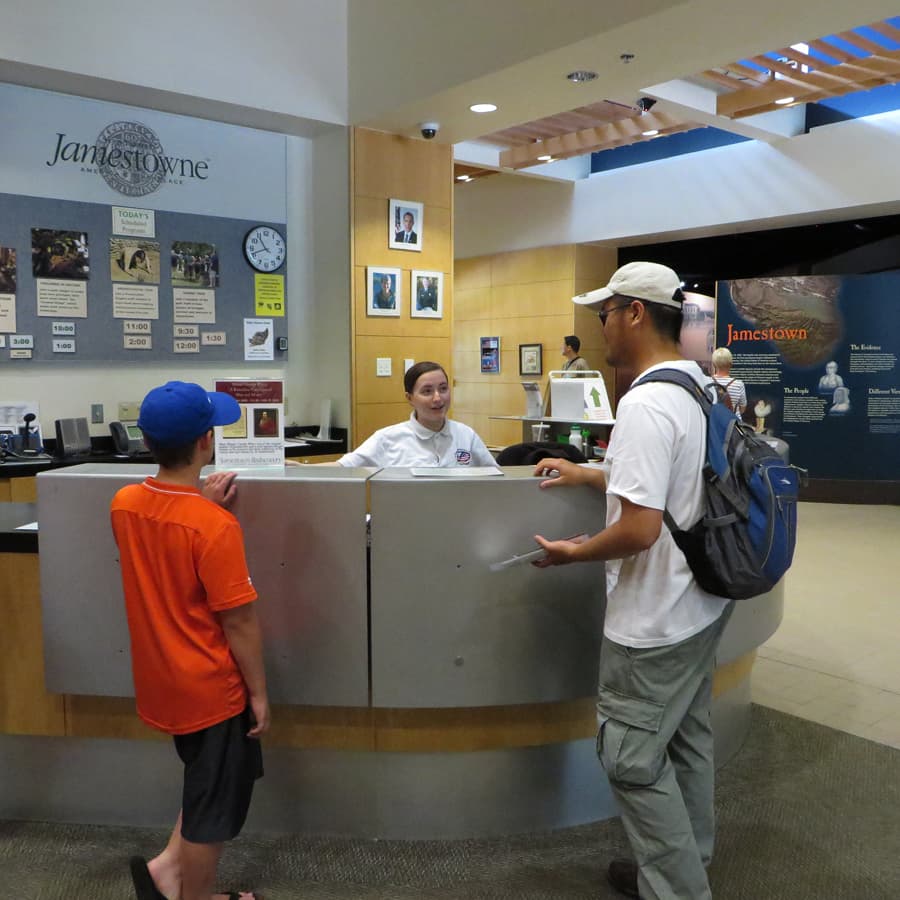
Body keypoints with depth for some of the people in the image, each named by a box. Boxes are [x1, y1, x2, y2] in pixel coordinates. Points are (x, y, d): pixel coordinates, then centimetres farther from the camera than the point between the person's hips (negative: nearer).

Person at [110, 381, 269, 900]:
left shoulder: (124, 504, -5)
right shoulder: (215, 526, -26)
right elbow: (239, 622, -21)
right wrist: (259, 692, -9)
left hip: (161, 682, 7)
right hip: (211, 689, -7)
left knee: (210, 784, 30)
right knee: (214, 806, 14)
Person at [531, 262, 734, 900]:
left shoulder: (646, 404, -25)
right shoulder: (703, 388, 5)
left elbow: (640, 528, -29)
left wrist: (575, 553, -13)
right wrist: (589, 475, 19)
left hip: (655, 621, -10)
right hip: (702, 605, 10)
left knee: (634, 759, 6)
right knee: (687, 741, 22)